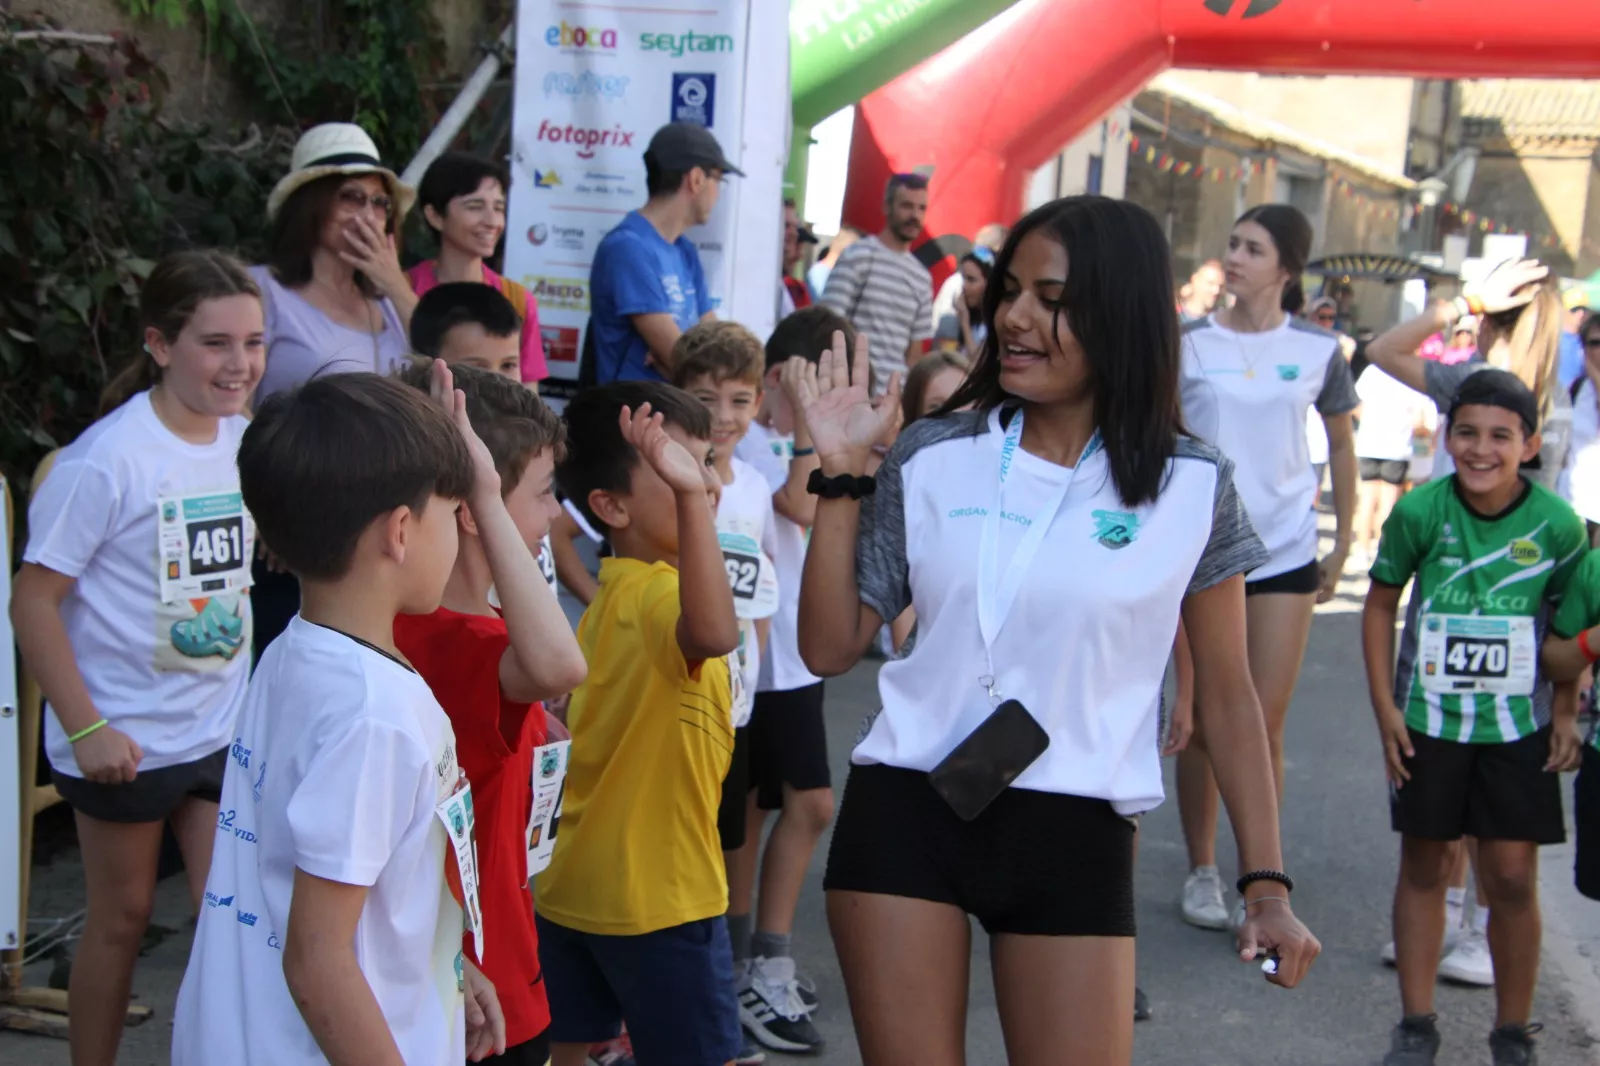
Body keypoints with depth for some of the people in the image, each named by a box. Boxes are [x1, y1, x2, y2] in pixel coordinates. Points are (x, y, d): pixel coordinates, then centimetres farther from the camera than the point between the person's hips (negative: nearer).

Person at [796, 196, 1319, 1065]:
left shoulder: (1192, 486, -2)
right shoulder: (931, 457, 1)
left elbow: (1227, 694, 5)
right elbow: (829, 649, 1)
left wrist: (1266, 882, 3)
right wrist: (840, 474, -6)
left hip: (1074, 837, -1)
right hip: (903, 815, 1)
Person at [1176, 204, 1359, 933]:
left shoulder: (1318, 350, 2)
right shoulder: (1189, 343, -1)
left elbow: (1341, 443, 14)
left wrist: (1344, 543, 13)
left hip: (1285, 552, 0)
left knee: (1264, 730, -1)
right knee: (1204, 723, 6)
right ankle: (1201, 871, 22)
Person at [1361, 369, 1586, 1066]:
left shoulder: (1557, 524, -11)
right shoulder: (1420, 511, -13)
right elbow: (1381, 604, -1)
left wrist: (1566, 712, -1)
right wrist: (1385, 708, -4)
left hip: (1518, 725, 0)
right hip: (1428, 720, 0)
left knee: (1513, 875, 2)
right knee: (1425, 865, 9)